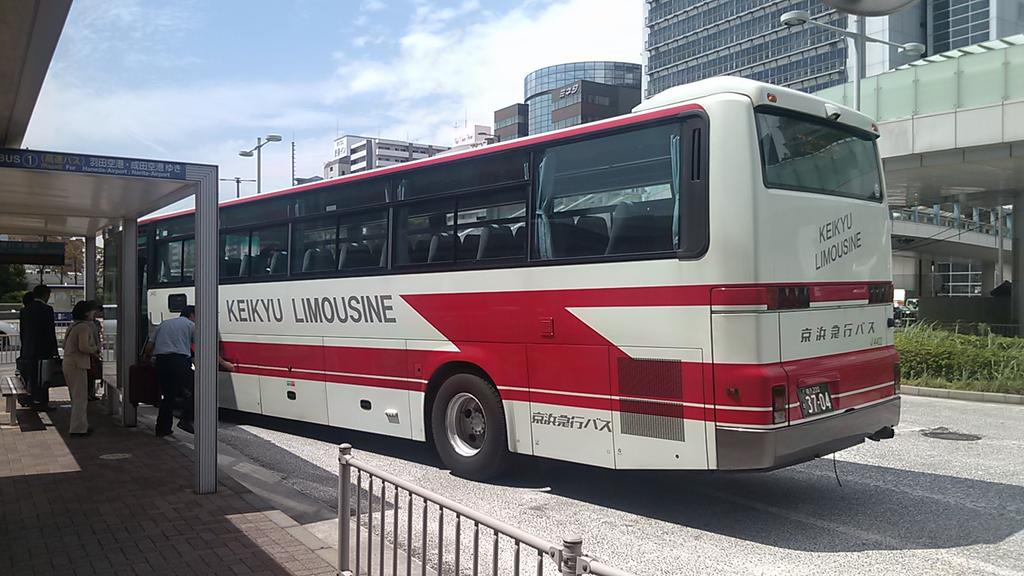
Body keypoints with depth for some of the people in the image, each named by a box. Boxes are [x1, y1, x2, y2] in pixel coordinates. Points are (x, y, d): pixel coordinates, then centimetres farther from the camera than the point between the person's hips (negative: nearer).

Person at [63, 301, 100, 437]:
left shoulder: (73, 326, 15)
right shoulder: (84, 327, -15)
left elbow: (65, 345, 20)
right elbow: (83, 347, -25)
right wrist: (94, 349, -5)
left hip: (68, 363, 10)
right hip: (77, 364, -10)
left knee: (76, 397, 18)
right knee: (81, 397, -3)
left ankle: (78, 425, 25)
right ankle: (78, 428, 0)